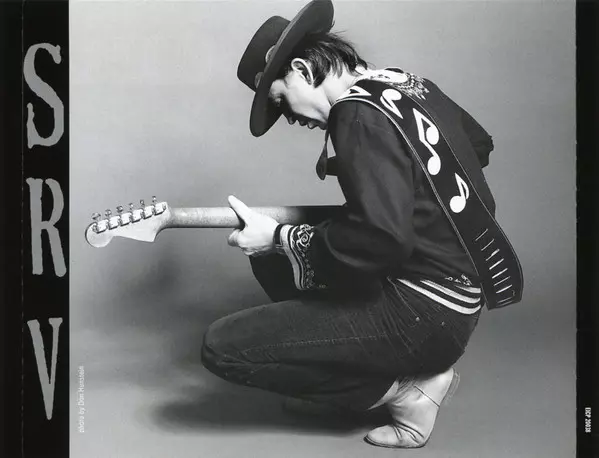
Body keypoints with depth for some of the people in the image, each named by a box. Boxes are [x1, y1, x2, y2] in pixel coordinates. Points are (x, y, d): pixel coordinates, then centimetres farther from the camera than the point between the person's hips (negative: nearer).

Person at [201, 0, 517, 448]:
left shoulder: (361, 114, -19)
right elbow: (480, 145, 25)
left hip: (427, 314, -10)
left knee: (225, 347, -12)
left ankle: (406, 388, -2)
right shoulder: (408, 83, 8)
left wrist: (279, 237, -16)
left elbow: (382, 239, -31)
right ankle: (420, 361, 14)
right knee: (272, 260, 20)